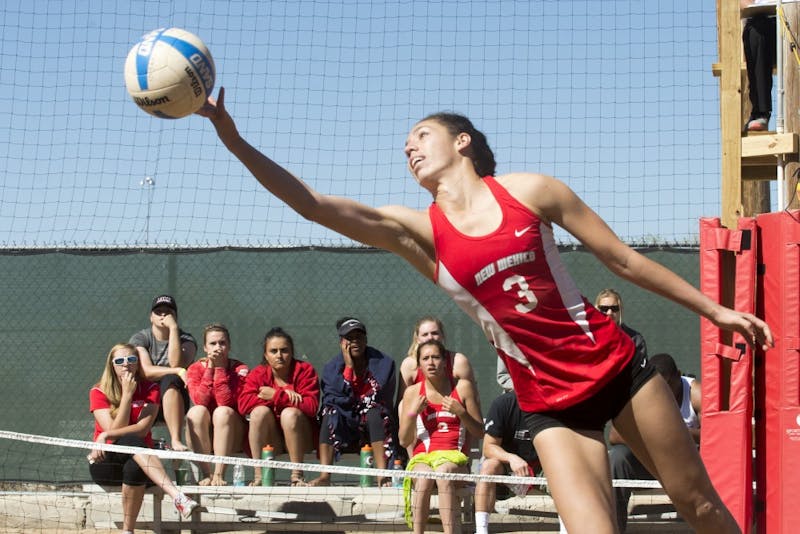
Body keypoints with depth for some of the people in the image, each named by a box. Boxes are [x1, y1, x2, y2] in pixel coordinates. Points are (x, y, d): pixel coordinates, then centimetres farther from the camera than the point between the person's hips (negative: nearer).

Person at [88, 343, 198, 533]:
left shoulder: (149, 390, 2)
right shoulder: (98, 392, 0)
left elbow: (142, 429, -12)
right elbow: (114, 430, -13)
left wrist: (105, 436, -21)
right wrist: (127, 394, -14)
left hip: (139, 461, 2)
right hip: (105, 464, -2)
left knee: (134, 468, -38)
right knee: (131, 442, -36)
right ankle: (177, 496, -57)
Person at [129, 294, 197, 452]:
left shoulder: (186, 340, 7)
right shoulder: (139, 339, 7)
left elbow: (176, 363, -16)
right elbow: (146, 371, -10)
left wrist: (173, 328, -13)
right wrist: (178, 371, -20)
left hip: (174, 402, -1)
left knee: (169, 380, -34)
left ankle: (176, 441, -48)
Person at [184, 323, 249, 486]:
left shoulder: (239, 369, -5)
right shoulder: (195, 369, 0)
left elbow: (226, 402, -21)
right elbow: (200, 401, -18)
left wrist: (219, 368, -20)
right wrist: (210, 368, -19)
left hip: (230, 434, -1)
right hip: (201, 437, 1)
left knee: (223, 412, -31)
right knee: (196, 411, -28)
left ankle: (219, 474, -33)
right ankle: (206, 474, -29)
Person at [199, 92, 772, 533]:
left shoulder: (529, 191, -3)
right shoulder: (419, 231, -1)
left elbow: (623, 259, 3)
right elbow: (314, 204, -12)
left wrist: (714, 309, 5)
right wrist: (236, 142, -22)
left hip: (616, 367, 0)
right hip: (551, 405, 0)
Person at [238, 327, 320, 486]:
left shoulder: (305, 370, -4)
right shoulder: (258, 374, 1)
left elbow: (311, 406, -19)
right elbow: (243, 404, -18)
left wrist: (276, 396, -21)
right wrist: (285, 395, -21)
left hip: (301, 438, -2)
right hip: (269, 441, 2)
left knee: (290, 413, -30)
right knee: (260, 411, -25)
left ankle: (297, 475, -24)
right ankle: (259, 475, -26)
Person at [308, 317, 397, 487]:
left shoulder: (384, 363, -1)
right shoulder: (332, 368, 2)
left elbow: (383, 400, -4)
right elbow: (338, 398, -13)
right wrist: (349, 366, -16)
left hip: (376, 429, -1)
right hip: (344, 432, 1)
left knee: (375, 411, -30)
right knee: (331, 411, -27)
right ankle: (324, 476, -40)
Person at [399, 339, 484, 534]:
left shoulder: (463, 387, 6)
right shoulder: (413, 392, 10)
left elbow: (479, 433, 7)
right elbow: (404, 441, 9)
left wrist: (461, 413, -10)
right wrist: (412, 413, -6)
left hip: (453, 454, -1)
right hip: (422, 456, 1)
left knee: (444, 473, -37)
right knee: (423, 478, -35)